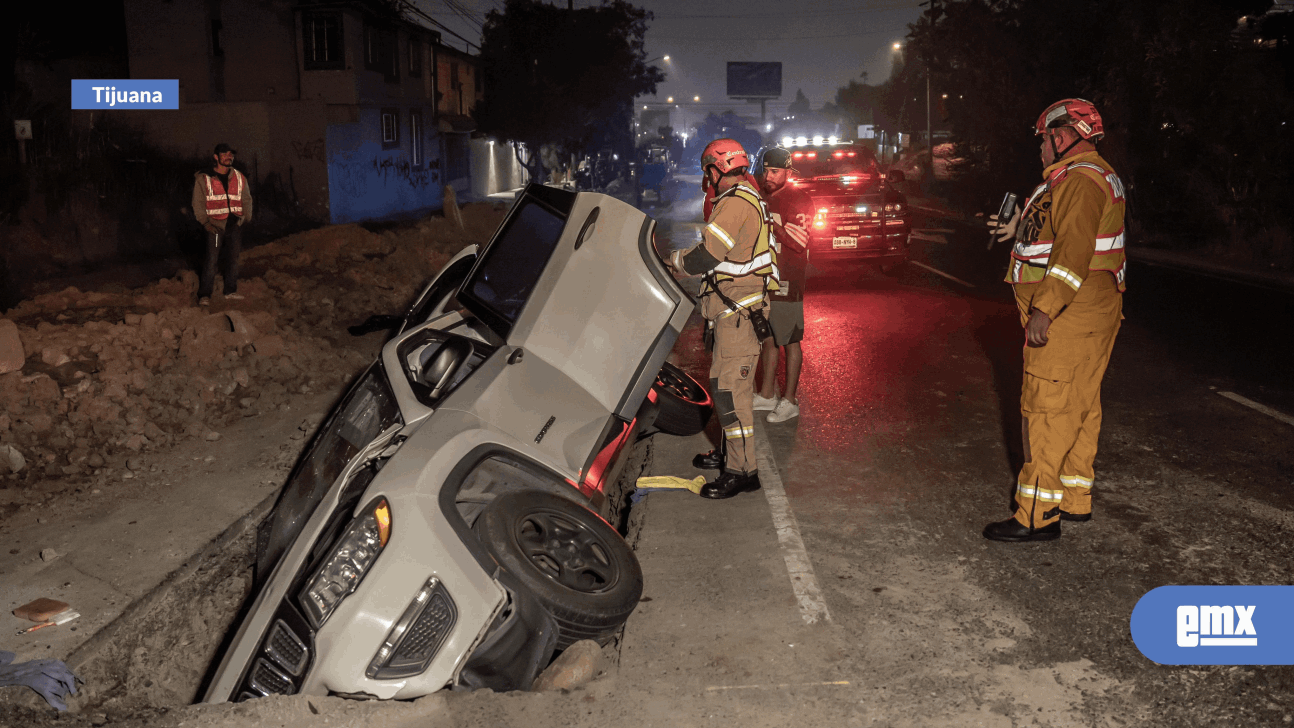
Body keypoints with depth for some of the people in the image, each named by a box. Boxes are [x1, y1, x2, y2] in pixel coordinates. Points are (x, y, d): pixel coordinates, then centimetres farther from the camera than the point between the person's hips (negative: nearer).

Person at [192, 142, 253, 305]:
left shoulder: (239, 178, 12)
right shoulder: (204, 178, 1)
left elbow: (246, 199, 17)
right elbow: (198, 203, 0)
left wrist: (246, 218, 6)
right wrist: (205, 222, -10)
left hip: (235, 223, 4)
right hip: (215, 224, -4)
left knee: (233, 257, 8)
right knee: (211, 258, -9)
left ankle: (230, 290, 21)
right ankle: (205, 294, -4)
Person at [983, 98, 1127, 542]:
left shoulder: (1079, 179, -16)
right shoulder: (1092, 176, 19)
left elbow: (1073, 251, -26)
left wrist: (1044, 309, -29)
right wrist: (1021, 230, 32)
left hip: (1068, 317, -11)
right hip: (1090, 315, 11)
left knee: (1046, 409, -9)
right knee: (1078, 405, 15)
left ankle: (1037, 515, -6)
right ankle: (1075, 499, 26)